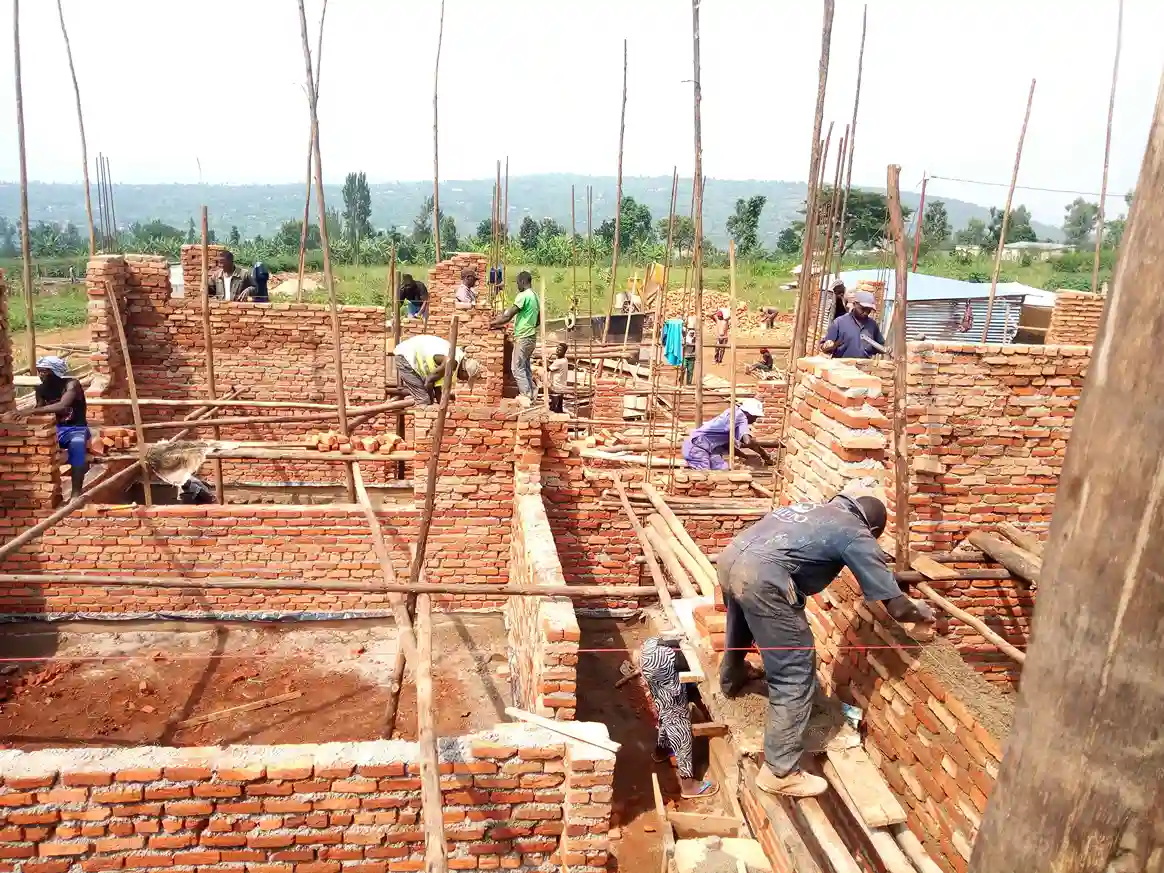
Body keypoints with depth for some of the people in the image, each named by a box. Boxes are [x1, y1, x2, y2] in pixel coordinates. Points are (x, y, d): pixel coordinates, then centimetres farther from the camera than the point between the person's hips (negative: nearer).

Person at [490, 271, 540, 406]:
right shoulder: (536, 297, 13)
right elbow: (538, 321, 20)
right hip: (532, 337, 9)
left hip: (522, 337, -9)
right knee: (526, 367, 13)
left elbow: (508, 316, -17)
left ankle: (526, 396, -7)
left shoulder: (523, 296, -15)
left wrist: (494, 323, -4)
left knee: (518, 368, -5)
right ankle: (530, 396, 13)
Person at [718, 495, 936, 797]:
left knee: (741, 628, 39)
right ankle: (780, 772, 12)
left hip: (731, 557, 9)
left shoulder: (819, 508, 28)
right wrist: (922, 613, 30)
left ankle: (731, 680, 68)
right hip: (762, 579, -9)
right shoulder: (858, 535, 7)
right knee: (796, 675, 4)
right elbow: (898, 607, 7)